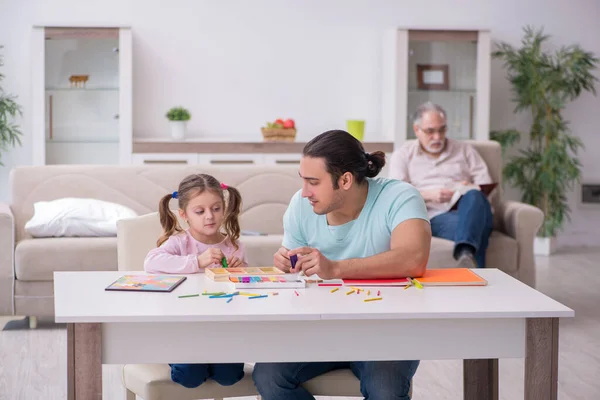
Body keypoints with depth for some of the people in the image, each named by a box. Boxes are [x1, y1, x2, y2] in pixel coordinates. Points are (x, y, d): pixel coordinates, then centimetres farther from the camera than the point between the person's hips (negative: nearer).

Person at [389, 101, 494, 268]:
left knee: (474, 197, -38)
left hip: (470, 212, 2)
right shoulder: (403, 155, 18)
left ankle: (465, 255, -64)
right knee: (473, 226, -37)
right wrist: (428, 195, -13)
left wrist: (470, 192, -8)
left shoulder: (464, 150, 24)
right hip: (436, 218, -1)